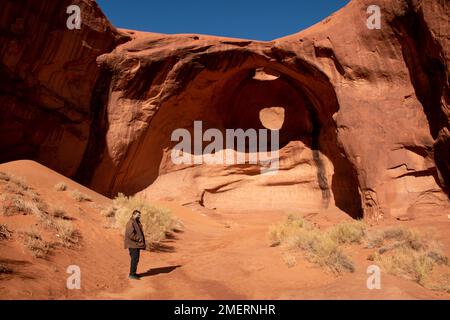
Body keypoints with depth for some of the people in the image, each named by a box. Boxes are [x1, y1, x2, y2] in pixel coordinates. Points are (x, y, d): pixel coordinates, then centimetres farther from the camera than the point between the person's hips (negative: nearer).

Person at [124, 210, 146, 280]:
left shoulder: (137, 222, 18)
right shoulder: (131, 223, -15)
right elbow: (130, 234, -25)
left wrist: (141, 240, 13)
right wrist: (138, 239, -19)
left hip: (137, 244, 10)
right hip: (133, 245, -10)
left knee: (136, 259, 13)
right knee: (135, 259, -10)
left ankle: (133, 273, 21)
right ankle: (131, 274, -5)